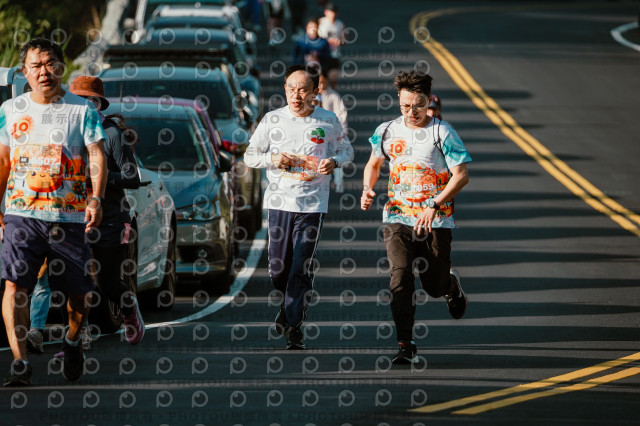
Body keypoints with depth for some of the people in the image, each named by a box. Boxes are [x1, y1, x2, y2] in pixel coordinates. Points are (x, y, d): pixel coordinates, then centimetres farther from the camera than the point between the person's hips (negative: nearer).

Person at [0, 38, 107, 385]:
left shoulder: (82, 110, 2)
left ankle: (72, 342, 35)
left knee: (79, 290, 5)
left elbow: (97, 157, -4)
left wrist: (96, 199, -18)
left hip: (69, 216, -1)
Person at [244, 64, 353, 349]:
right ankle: (289, 304, 34)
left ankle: (294, 328, 0)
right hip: (279, 201, 1)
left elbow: (346, 150, 16)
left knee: (302, 269, -7)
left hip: (313, 204, -1)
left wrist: (334, 161, -7)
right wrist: (273, 159, -11)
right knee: (278, 269, 2)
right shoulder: (272, 120, 3)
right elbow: (250, 156, 9)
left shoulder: (328, 121, 3)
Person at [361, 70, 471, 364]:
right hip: (397, 218, 2)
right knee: (400, 279, -14)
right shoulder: (386, 131, 5)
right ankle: (405, 345, -9)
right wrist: (367, 189, 1)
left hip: (436, 222, -2)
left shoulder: (442, 133, -7)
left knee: (434, 286, 6)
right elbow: (373, 164, 22)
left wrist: (434, 205, -22)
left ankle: (451, 285, 45)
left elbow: (461, 175, -11)